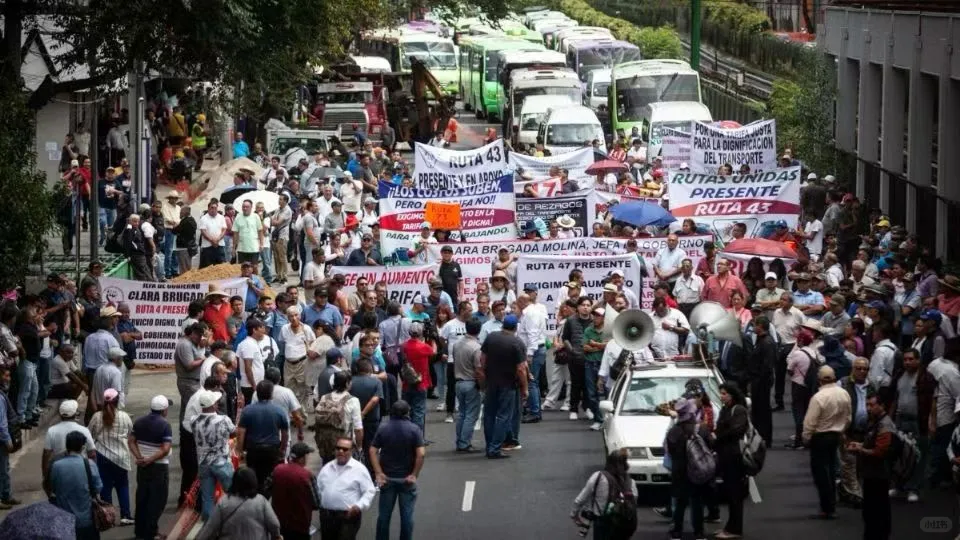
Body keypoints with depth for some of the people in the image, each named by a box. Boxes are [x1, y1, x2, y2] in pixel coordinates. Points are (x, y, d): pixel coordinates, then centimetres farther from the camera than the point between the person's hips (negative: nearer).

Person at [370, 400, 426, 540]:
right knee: (406, 515, 6)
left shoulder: (383, 429, -1)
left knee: (384, 514, 11)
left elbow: (372, 451, -6)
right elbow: (421, 454, -17)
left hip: (387, 477, 2)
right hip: (406, 478, -2)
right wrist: (414, 474, -10)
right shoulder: (414, 430, -9)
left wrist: (378, 473, -7)